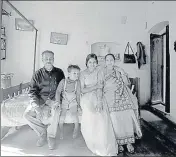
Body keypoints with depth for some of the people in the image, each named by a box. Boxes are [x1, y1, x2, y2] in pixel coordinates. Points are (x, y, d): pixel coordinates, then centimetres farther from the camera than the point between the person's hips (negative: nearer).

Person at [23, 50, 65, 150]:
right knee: (28, 114, -17)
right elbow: (32, 92, -2)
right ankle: (43, 133, 3)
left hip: (54, 99, -2)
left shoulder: (59, 72, 1)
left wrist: (51, 100, -14)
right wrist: (36, 106, -19)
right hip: (40, 99, 2)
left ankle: (51, 136, -9)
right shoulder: (38, 74, 1)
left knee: (56, 110, -32)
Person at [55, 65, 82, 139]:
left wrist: (78, 105, 2)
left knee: (74, 115, -14)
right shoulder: (63, 81, -11)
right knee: (61, 117, -8)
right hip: (64, 102, 0)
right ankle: (61, 131, 19)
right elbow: (58, 92, -6)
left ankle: (76, 129, 16)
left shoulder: (77, 82, -8)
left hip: (73, 102, 0)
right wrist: (58, 103, -10)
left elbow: (78, 94, -1)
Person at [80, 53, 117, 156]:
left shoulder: (98, 70, 8)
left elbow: (100, 87, -3)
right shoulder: (83, 74, 8)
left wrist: (99, 100, -15)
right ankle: (95, 145, 1)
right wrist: (96, 86, -8)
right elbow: (83, 90, -1)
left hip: (98, 97, 0)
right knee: (90, 119, -18)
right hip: (87, 98, 0)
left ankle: (106, 147, -6)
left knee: (102, 119, -19)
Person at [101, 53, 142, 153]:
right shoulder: (102, 72, 7)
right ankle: (119, 143, 11)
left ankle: (129, 142, 8)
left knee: (127, 118, -6)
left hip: (123, 97, 2)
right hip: (111, 99, -1)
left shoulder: (119, 70, 12)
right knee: (115, 120, -6)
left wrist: (122, 73, -6)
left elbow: (127, 83, 5)